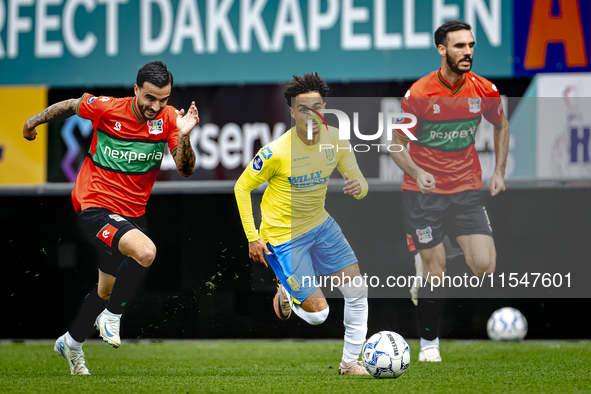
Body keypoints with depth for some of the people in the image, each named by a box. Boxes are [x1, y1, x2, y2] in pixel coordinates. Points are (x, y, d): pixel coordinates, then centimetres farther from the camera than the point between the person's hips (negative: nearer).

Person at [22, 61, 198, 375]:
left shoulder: (168, 118, -7)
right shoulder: (106, 108, -16)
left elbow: (185, 170, -12)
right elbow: (71, 106, 4)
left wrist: (183, 137, -29)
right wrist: (35, 121, 17)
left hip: (131, 214, 6)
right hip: (94, 207, -6)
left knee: (107, 289, 20)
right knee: (145, 251, -32)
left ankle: (71, 343, 45)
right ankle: (112, 316, -11)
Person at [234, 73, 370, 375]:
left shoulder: (336, 140, -9)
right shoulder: (276, 152, -24)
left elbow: (359, 184, -1)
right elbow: (242, 187, -11)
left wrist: (358, 186, -27)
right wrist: (253, 237, -14)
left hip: (321, 225, 6)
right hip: (283, 237, -6)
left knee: (357, 292, 2)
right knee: (317, 314, -7)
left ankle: (350, 362, 19)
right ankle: (286, 293, 27)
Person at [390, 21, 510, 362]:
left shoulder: (485, 91, -3)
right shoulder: (418, 94, -12)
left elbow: (501, 126, 17)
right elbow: (397, 145, -6)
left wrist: (499, 172, 10)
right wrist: (415, 171, -24)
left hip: (467, 191, 2)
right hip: (424, 193, -2)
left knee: (486, 266, -14)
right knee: (435, 268, -3)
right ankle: (429, 342, 14)